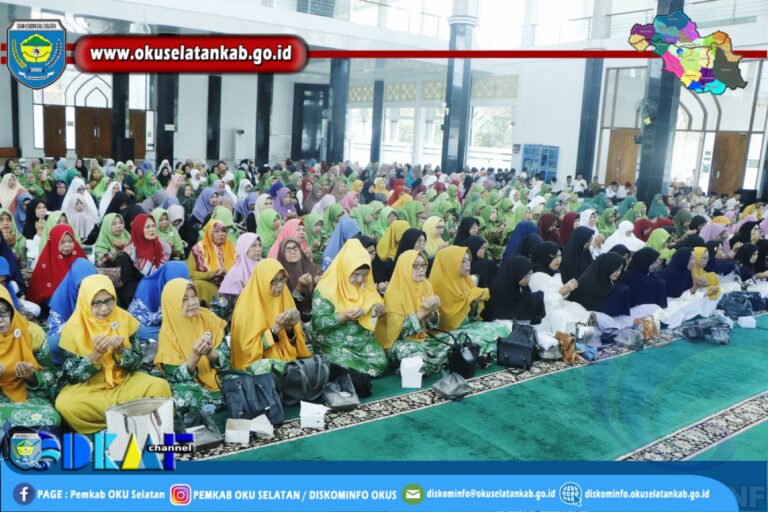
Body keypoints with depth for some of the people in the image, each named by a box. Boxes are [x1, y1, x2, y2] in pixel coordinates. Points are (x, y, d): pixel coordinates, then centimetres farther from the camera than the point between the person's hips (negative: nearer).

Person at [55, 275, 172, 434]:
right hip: (87, 387, 0)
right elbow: (73, 375, -10)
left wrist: (120, 352, -22)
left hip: (124, 381, 1)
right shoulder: (74, 328, -10)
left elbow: (137, 362, -1)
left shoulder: (124, 319, -4)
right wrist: (95, 354, -25)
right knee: (64, 404, -33)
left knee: (160, 386, -25)